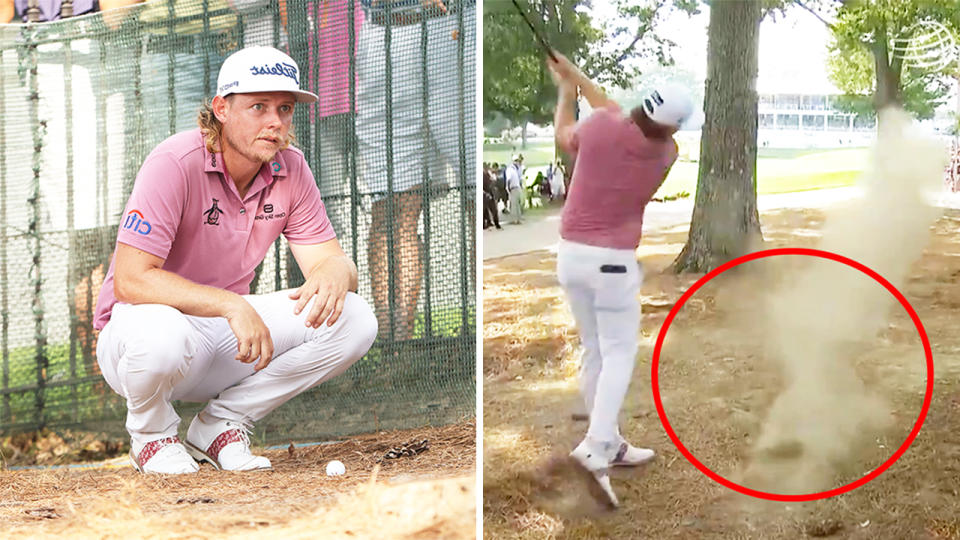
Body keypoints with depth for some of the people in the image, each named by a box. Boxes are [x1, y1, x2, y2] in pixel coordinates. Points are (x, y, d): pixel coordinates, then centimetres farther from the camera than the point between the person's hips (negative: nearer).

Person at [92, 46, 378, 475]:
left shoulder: (290, 169, -3)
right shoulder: (174, 164, -21)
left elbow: (330, 258, -5)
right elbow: (131, 279, -28)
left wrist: (334, 273, -32)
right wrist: (232, 304, -39)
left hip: (228, 333, 6)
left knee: (353, 319, -13)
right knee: (161, 334, -42)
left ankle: (221, 423, 0)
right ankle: (152, 433, -4)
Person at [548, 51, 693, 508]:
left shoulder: (599, 128, -12)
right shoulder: (666, 153, -6)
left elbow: (564, 136, 12)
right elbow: (618, 114, 7)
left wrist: (566, 90, 27)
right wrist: (577, 76, 14)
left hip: (570, 253, 3)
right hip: (613, 261, -3)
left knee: (594, 350, 14)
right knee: (619, 353, 3)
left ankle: (612, 445, 24)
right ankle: (595, 447, -15)